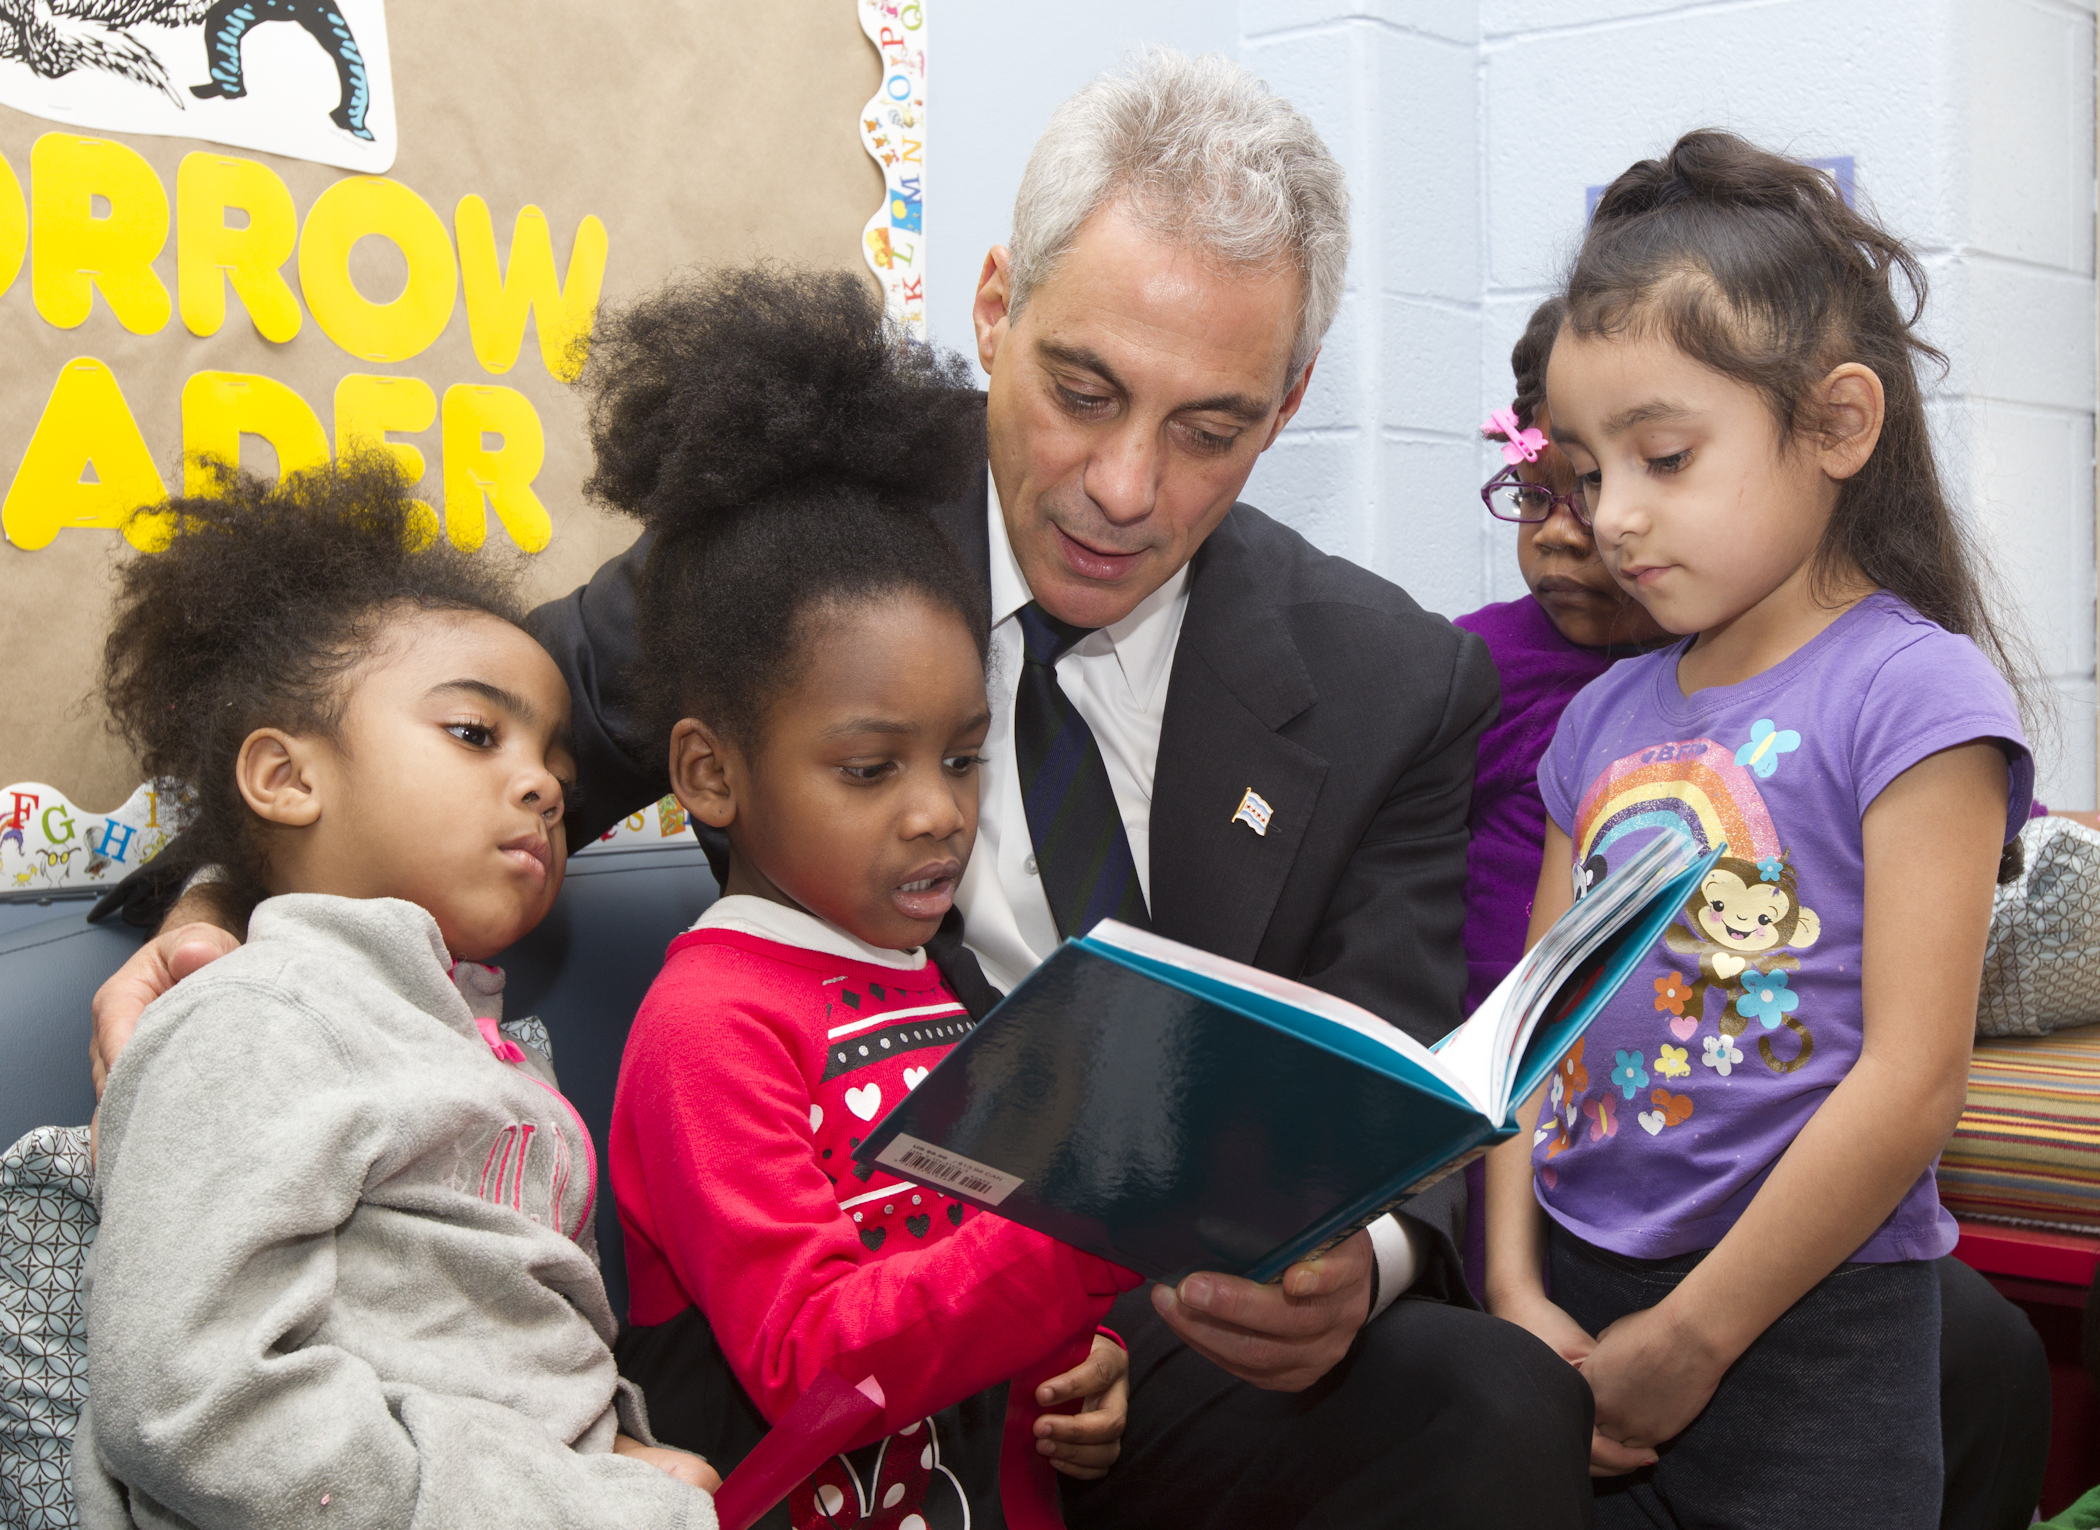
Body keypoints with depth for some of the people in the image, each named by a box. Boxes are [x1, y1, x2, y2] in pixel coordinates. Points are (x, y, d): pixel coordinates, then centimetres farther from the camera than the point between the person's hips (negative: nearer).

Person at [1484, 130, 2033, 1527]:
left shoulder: (1912, 692, -11)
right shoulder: (1604, 718, 8)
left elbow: (1912, 1080, -16)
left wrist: (1686, 1342, -13)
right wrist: (1517, 1286, -5)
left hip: (1801, 1344, -5)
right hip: (1574, 1310, 5)